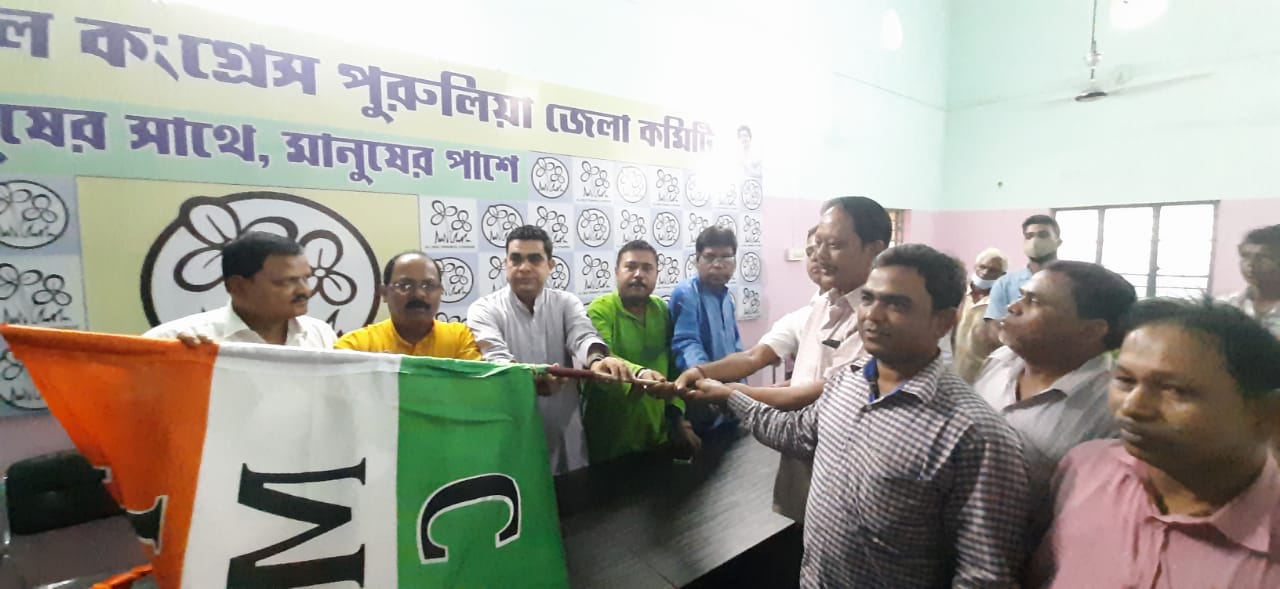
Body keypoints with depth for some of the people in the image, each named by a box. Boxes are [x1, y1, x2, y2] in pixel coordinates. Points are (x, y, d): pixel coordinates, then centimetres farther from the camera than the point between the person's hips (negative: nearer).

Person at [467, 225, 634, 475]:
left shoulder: (566, 303, 3)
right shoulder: (484, 309, -5)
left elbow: (583, 336, -16)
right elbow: (495, 358, -21)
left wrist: (597, 359, -39)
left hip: (565, 434, 3)